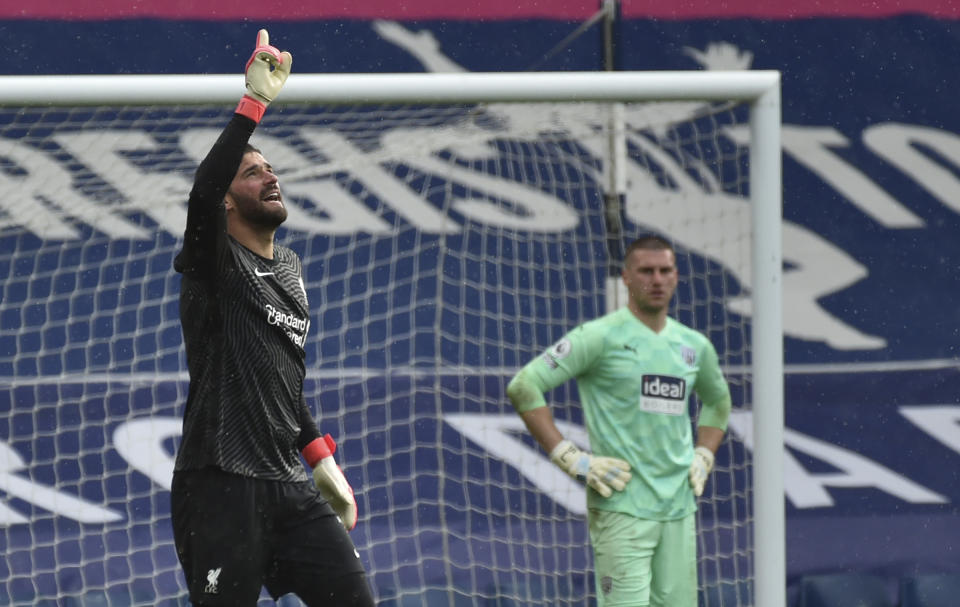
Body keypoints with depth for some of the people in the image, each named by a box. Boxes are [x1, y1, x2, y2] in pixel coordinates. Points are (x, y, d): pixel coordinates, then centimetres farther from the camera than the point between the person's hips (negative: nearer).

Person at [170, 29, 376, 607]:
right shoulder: (215, 262, -4)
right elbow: (203, 190, -26)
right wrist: (255, 101, -29)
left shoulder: (290, 267, 19)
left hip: (289, 484, 7)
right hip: (221, 487, -7)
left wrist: (322, 461, 23)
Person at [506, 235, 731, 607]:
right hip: (621, 507, -6)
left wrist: (703, 458, 18)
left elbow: (718, 401, 35)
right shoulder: (600, 337, -6)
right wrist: (571, 459, -13)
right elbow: (523, 387, -10)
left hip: (679, 508, 6)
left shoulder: (694, 346, 13)